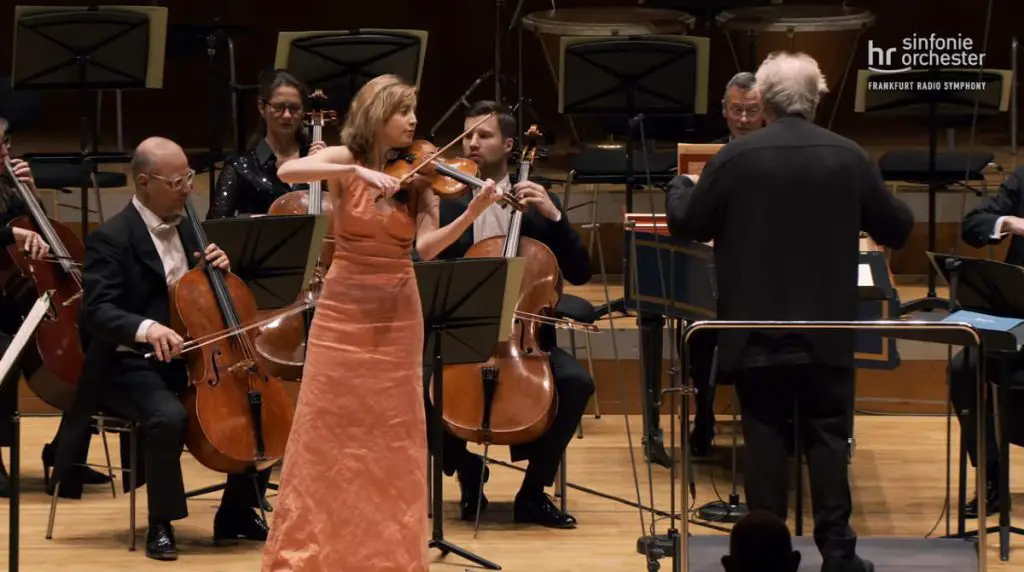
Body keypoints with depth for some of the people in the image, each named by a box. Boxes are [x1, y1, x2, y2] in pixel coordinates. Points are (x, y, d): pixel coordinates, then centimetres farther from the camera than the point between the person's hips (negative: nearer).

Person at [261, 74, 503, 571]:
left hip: (397, 315, 2)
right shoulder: (345, 161, -3)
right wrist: (358, 170, -31)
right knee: (328, 428, 0)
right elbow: (287, 172, -22)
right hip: (344, 312, -2)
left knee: (393, 435, 4)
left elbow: (427, 247, -9)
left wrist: (473, 213, -24)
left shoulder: (418, 174, 3)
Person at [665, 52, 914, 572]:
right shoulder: (848, 157, -3)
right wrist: (850, 218, 27)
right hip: (827, 330, 1)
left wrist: (676, 193, 23)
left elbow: (687, 225, 1)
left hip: (757, 329, -1)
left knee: (765, 438, 5)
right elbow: (897, 230, 5)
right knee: (828, 438, 6)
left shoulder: (736, 157, -8)